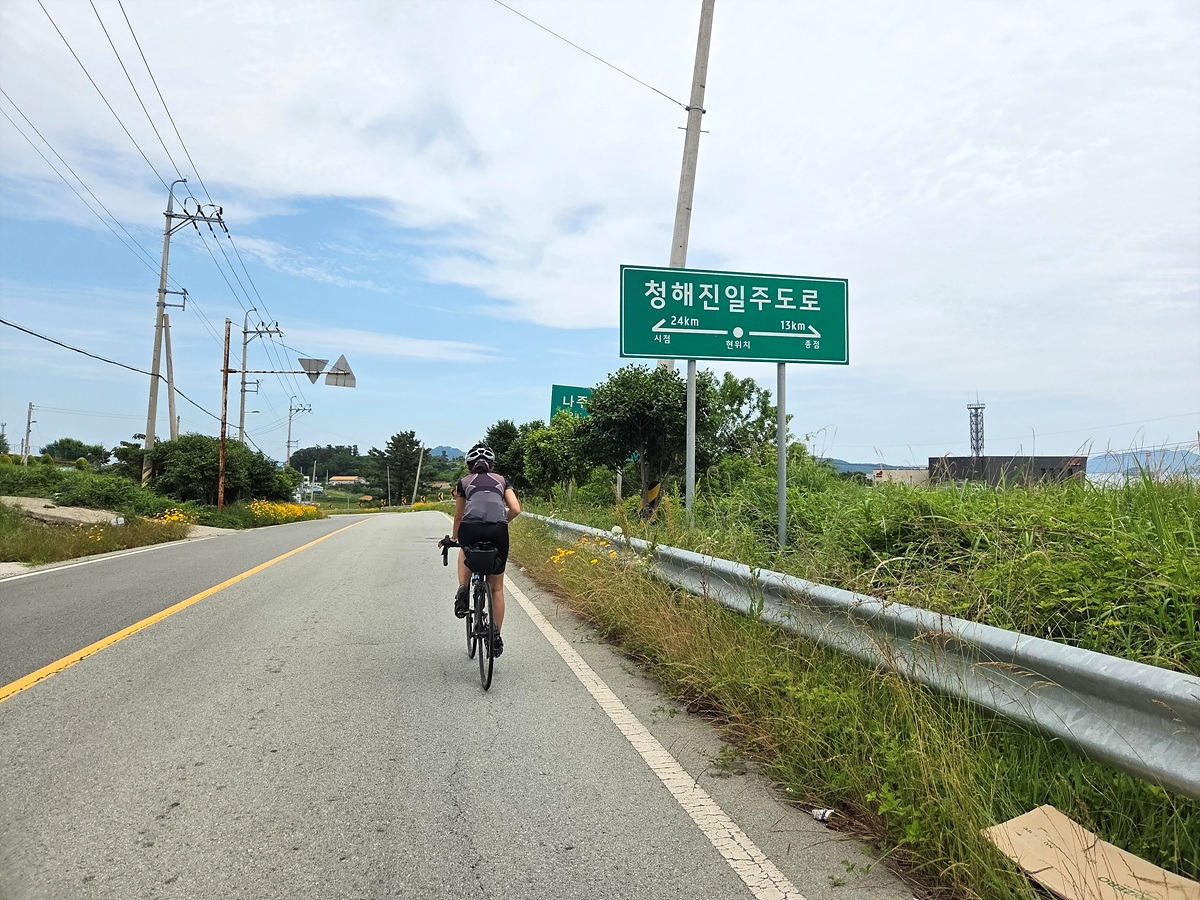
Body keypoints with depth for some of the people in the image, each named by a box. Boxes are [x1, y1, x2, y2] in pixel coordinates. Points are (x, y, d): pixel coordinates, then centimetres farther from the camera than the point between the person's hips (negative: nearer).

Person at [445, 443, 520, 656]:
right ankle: (496, 637, 19)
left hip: (470, 529, 0)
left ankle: (462, 589, 17)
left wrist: (454, 538, 46)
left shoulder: (464, 482, 24)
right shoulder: (501, 480, 25)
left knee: (466, 551, 39)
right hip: (498, 531, 0)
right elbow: (515, 509, 12)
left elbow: (458, 516, 29)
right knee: (496, 587, 17)